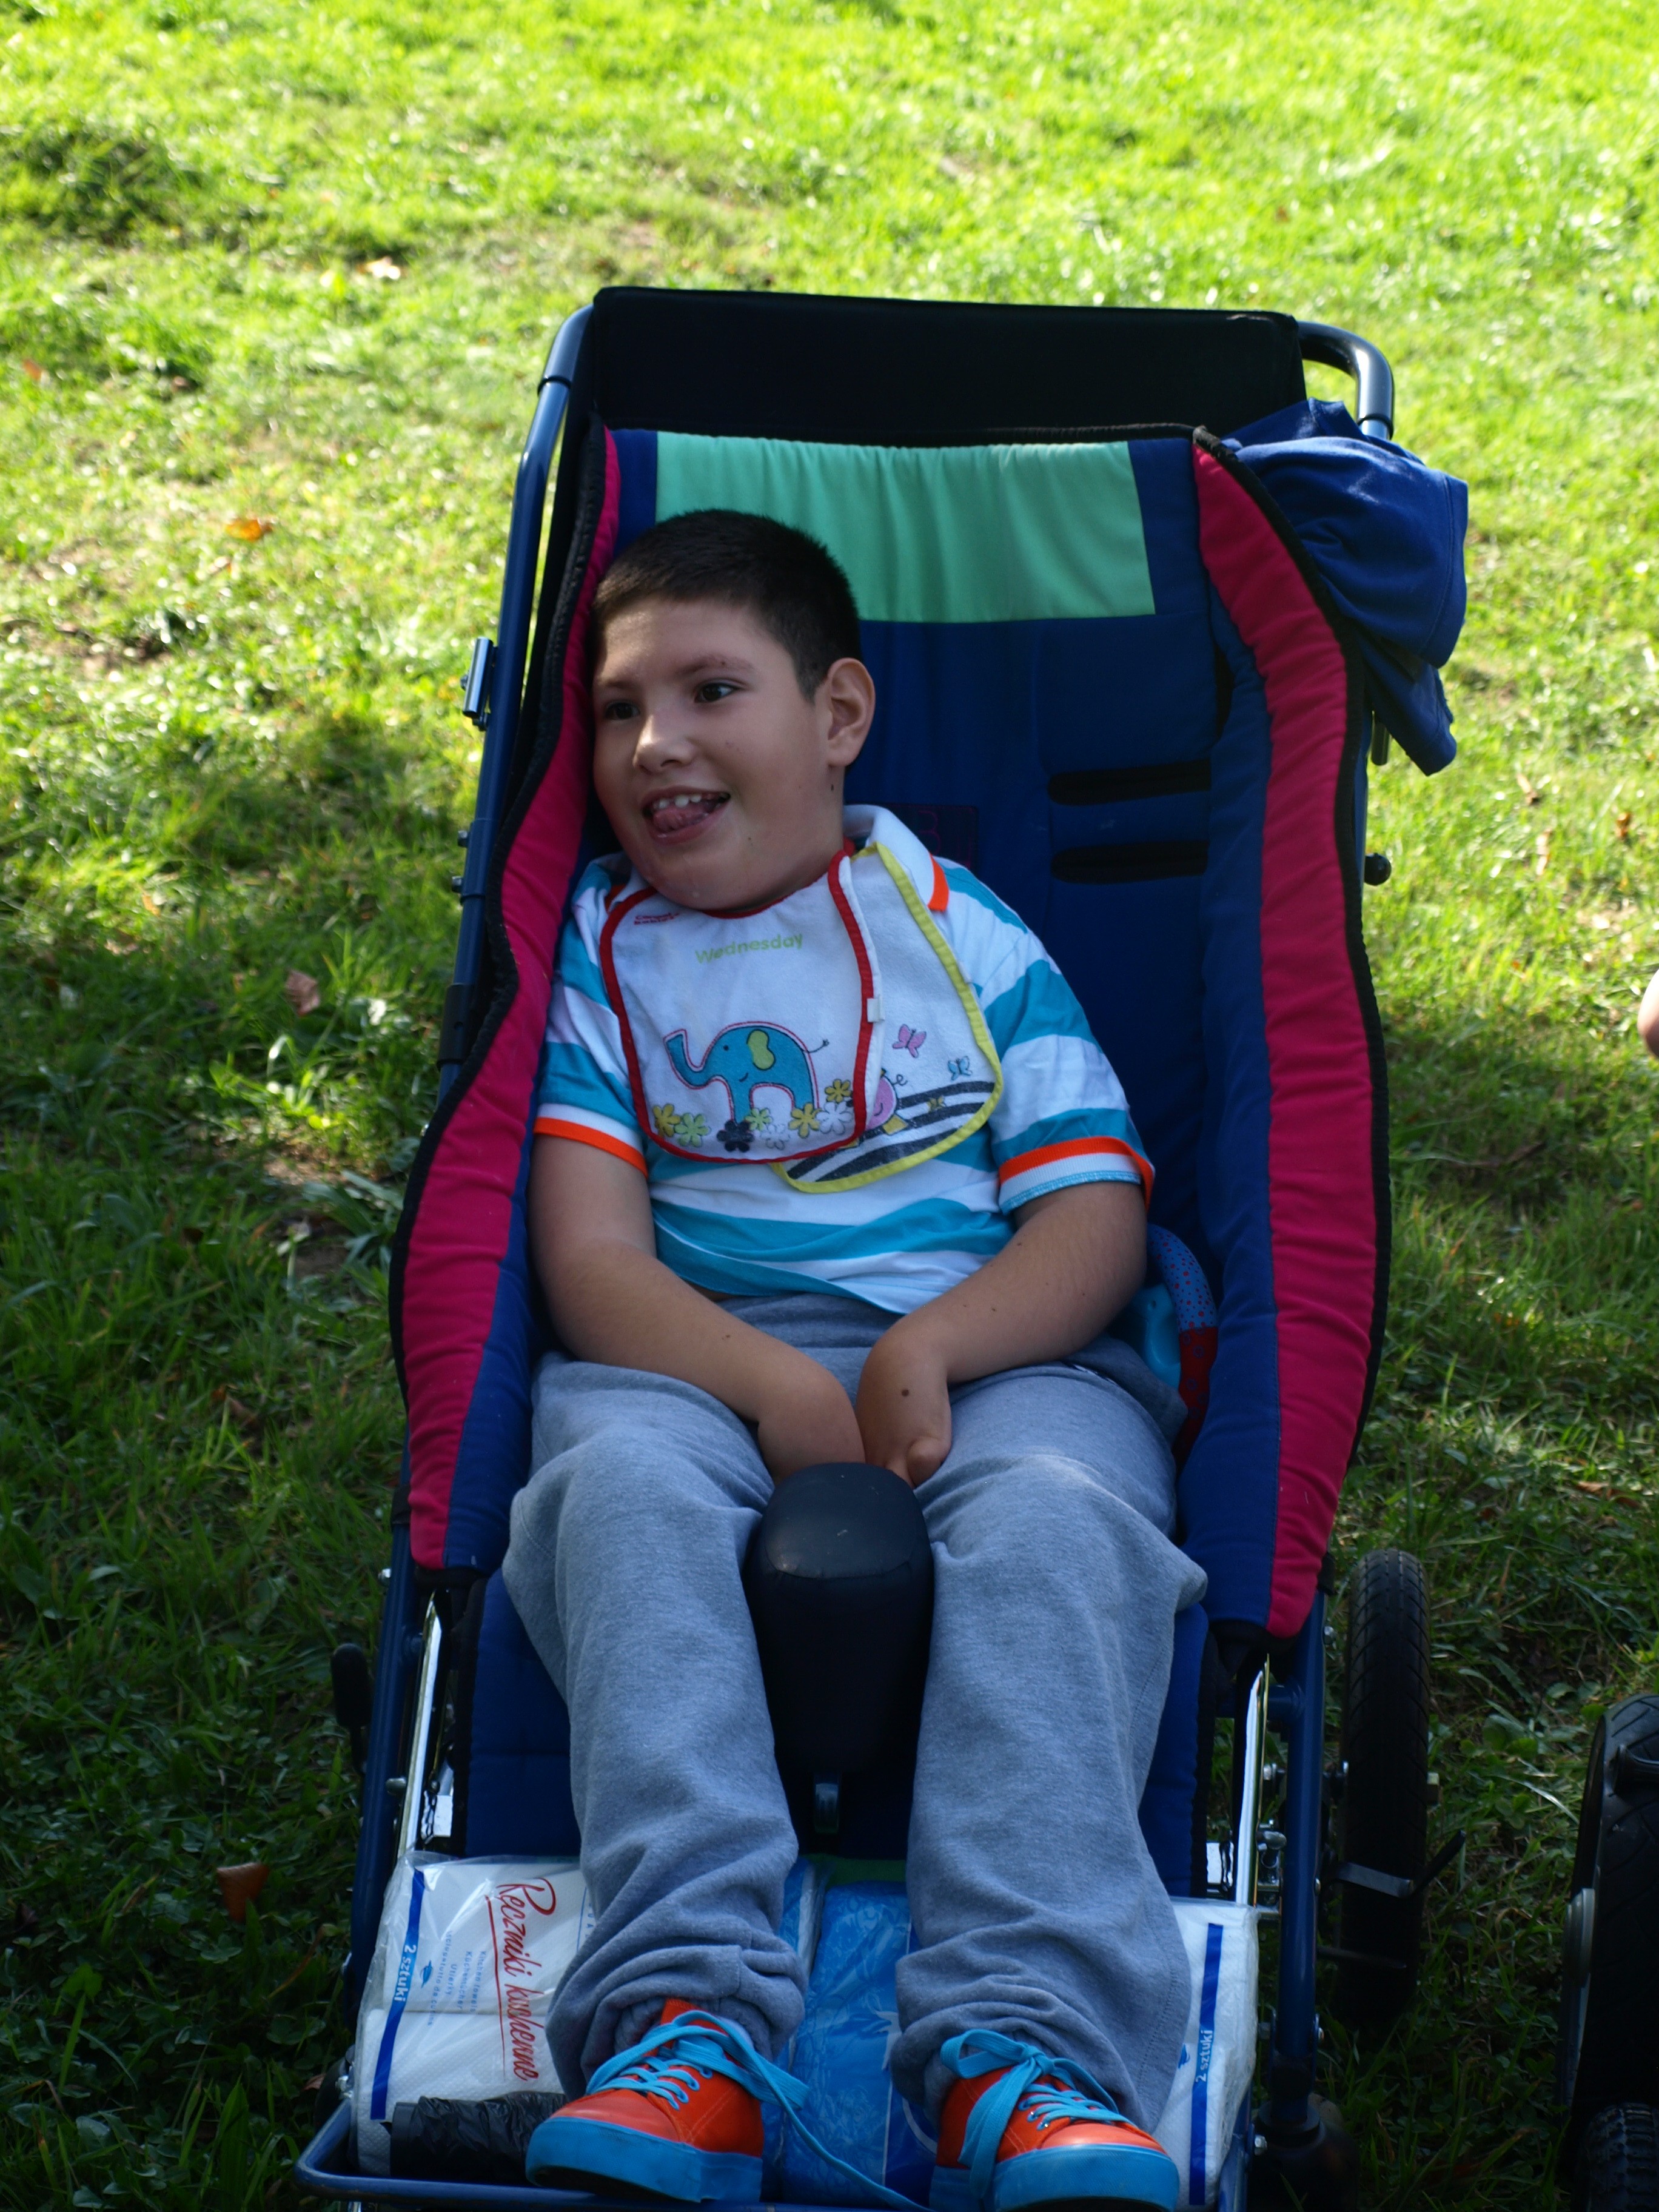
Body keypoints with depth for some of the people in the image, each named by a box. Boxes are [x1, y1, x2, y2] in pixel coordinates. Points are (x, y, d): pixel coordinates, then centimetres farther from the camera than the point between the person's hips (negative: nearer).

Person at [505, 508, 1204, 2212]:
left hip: (993, 1356, 0)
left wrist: (926, 1352, -16)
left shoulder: (963, 936, 15)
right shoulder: (598, 951, 15)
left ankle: (1020, 2038, -48)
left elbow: (1097, 1222, 5)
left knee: (1051, 1517, -35)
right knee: (626, 1486, -35)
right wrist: (783, 1392, -18)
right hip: (692, 1362, 0)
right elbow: (591, 1257, 2)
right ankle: (689, 2018, -47)